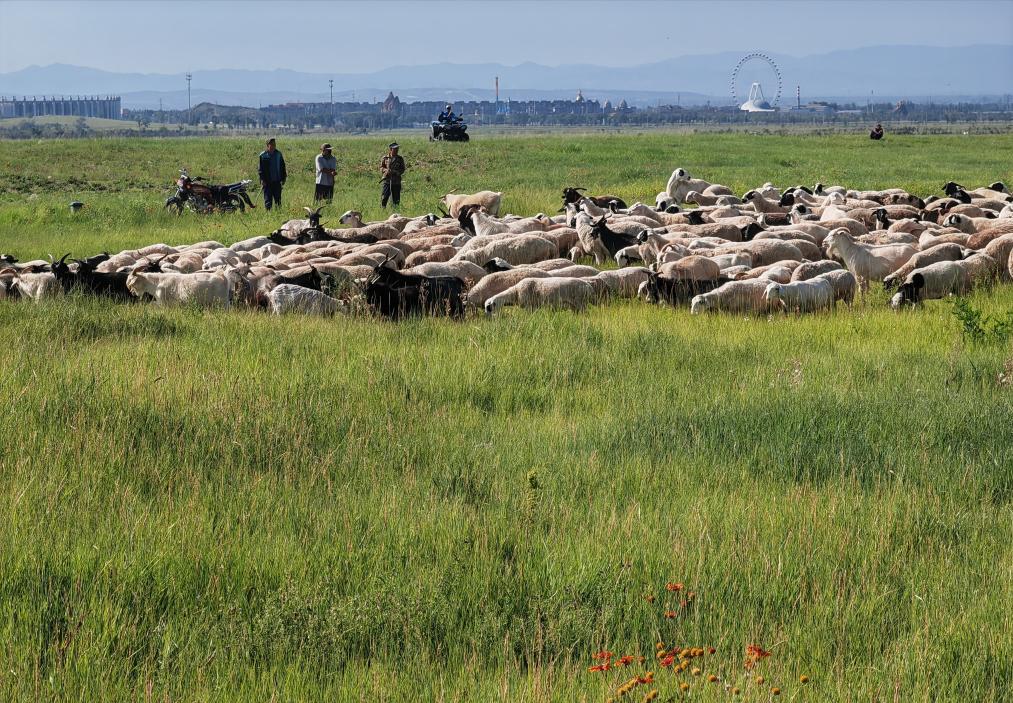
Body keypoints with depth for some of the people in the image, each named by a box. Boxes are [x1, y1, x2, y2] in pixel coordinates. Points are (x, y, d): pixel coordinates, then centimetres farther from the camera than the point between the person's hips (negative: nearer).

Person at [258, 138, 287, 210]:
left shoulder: (278, 154, 8)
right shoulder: (263, 155, -3)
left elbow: (282, 167, 15)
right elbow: (260, 169, -4)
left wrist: (283, 178, 9)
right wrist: (262, 180, -12)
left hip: (277, 182, 3)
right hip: (267, 182, -3)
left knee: (278, 200, 8)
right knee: (268, 200, -2)